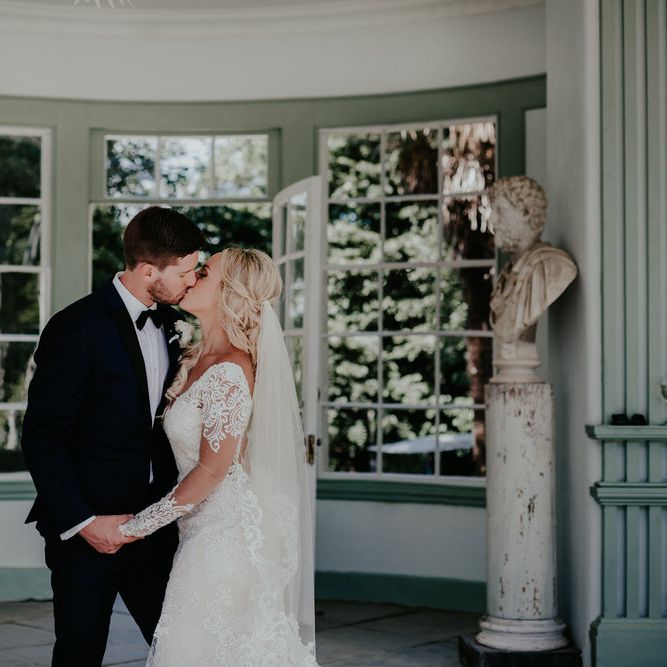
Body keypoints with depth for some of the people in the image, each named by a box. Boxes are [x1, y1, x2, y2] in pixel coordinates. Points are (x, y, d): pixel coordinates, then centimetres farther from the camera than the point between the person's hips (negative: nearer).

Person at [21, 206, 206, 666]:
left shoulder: (171, 324, 6)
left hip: (152, 523, 6)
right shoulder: (77, 328, -15)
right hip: (87, 530, -6)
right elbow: (42, 438, -14)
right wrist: (82, 521, -17)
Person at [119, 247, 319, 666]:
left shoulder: (229, 372, -21)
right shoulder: (195, 360, 6)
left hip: (228, 528, -8)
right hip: (206, 523, 8)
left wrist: (139, 526, -13)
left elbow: (212, 470, -19)